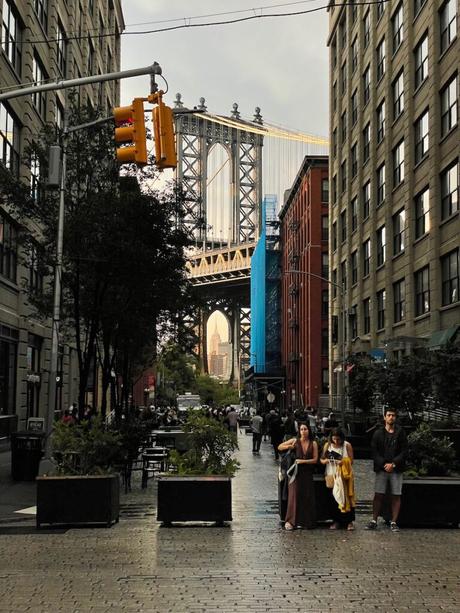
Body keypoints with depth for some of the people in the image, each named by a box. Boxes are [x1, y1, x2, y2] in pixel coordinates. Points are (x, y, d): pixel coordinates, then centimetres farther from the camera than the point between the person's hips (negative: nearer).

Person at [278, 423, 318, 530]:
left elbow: (315, 460, 1)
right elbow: (279, 447, 8)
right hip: (296, 473, -1)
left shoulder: (313, 443, 4)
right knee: (294, 495, -7)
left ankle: (305, 521, 11)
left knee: (307, 497, 1)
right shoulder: (294, 441, 2)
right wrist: (289, 447, -10)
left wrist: (303, 461, -11)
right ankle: (290, 521, -3)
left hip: (307, 473, 2)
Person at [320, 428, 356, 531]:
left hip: (344, 475, -2)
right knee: (334, 498, 1)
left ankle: (349, 521, -1)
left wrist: (343, 462, -22)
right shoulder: (327, 445, 5)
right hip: (331, 475, 2)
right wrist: (324, 461, -14)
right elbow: (321, 459, 9)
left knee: (347, 498, -7)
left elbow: (351, 461, -3)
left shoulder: (347, 445, -2)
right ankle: (336, 521, 11)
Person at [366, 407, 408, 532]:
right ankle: (374, 521, 5)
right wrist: (384, 464, -10)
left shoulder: (400, 432, 4)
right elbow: (374, 452, 3)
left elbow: (404, 451, 0)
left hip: (396, 469, 0)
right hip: (381, 469, 0)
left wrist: (393, 464, -10)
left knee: (396, 496, 1)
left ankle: (394, 522, 7)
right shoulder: (378, 433, 6)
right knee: (378, 495, -1)